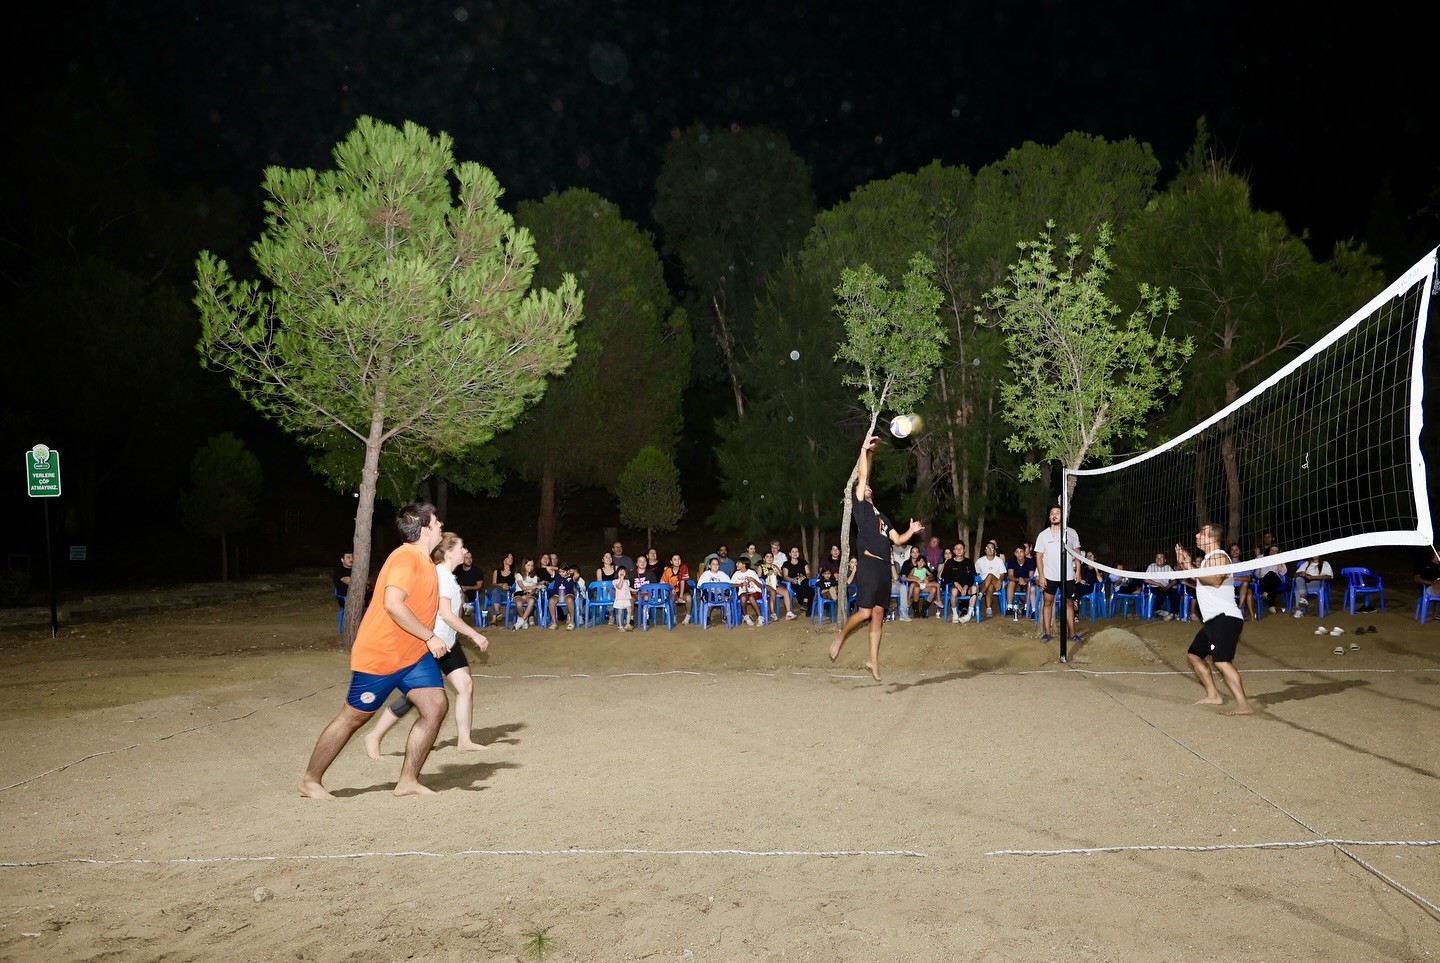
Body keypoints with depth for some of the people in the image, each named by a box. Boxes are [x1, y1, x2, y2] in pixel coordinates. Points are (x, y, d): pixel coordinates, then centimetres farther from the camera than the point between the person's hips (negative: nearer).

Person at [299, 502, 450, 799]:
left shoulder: (424, 561, 9)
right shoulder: (405, 558, -21)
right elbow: (392, 603, -34)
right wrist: (430, 637, -28)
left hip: (414, 654, 8)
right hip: (379, 655, -8)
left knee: (436, 705, -6)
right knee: (353, 717, 5)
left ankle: (407, 781, 4)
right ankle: (310, 780, 23)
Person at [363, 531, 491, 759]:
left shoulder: (448, 576, 12)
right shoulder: (441, 575, -18)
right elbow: (446, 614, -23)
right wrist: (475, 635, -20)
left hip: (446, 643, 9)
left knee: (465, 684, 0)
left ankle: (464, 740, 7)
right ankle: (374, 736, 11)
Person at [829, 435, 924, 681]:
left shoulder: (880, 514, 25)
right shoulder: (860, 505, 5)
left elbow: (897, 539, 21)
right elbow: (862, 476, -4)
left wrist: (911, 531, 6)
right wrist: (864, 450, -5)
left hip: (884, 567, 7)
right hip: (868, 564, -7)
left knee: (878, 614, 6)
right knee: (864, 612, -14)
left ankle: (873, 661, 10)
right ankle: (840, 638, 9)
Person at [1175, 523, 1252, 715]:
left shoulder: (1219, 556, -12)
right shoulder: (1208, 558, 20)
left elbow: (1216, 580, -28)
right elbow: (1199, 582, 30)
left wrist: (1191, 568, -21)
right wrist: (1183, 565, 17)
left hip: (1225, 618, -11)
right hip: (1212, 620, 11)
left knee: (1221, 661, -25)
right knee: (1194, 654, 20)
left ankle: (1243, 705, -30)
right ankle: (1213, 695, 26)